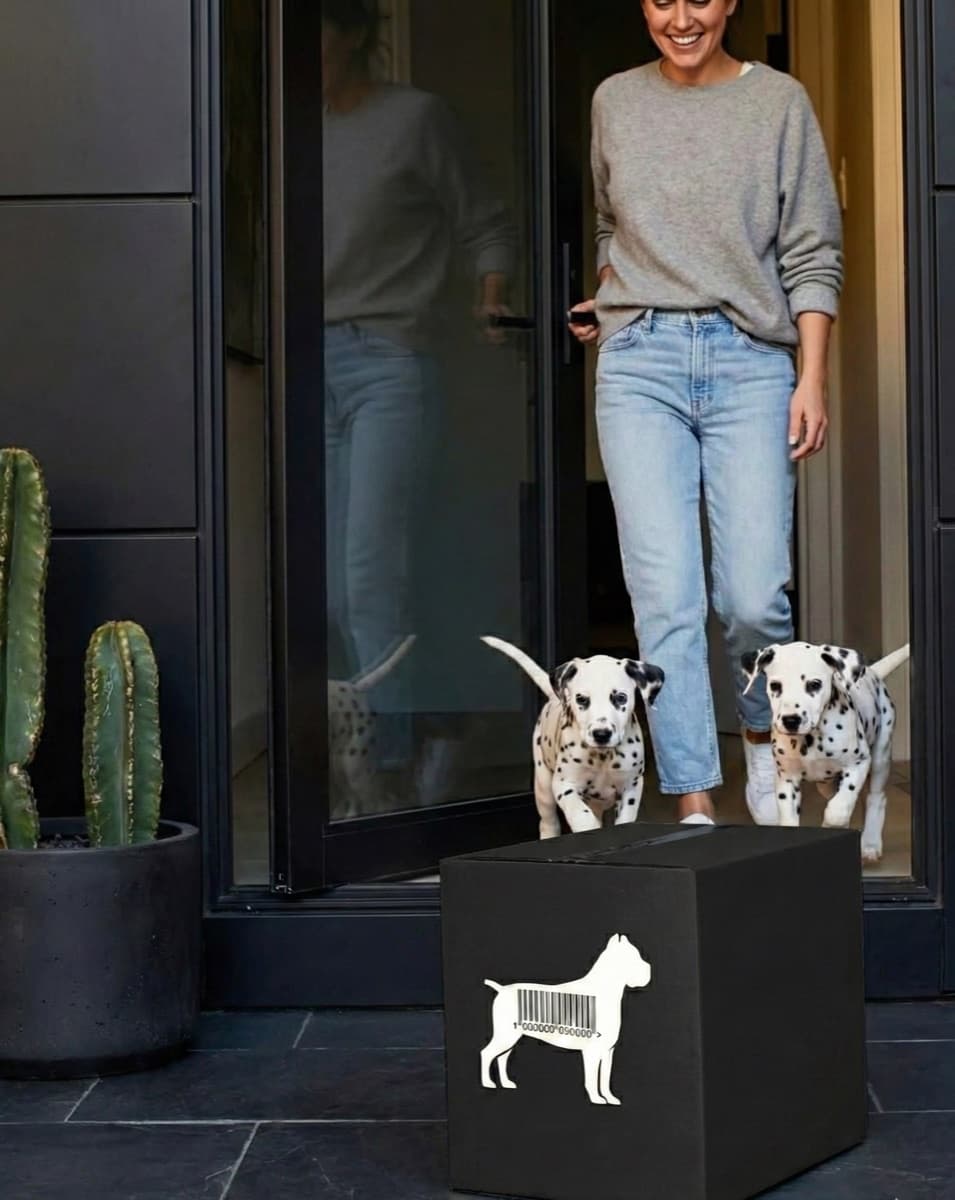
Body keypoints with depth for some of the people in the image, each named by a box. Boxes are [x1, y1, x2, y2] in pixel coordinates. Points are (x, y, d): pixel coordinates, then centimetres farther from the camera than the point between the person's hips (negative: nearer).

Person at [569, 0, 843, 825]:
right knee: (665, 596, -7)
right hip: (640, 364, 2)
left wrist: (812, 378, -4)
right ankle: (694, 806, -1)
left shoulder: (779, 101, 5)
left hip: (751, 362, -1)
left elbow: (813, 255, 3)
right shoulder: (615, 101, 13)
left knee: (753, 597, -8)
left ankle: (762, 738, 23)